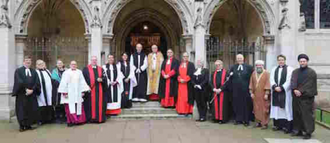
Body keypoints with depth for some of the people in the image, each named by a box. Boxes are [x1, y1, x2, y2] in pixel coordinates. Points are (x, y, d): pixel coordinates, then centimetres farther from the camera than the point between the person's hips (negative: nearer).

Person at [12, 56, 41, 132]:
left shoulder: (34, 72, 12)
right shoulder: (18, 71, 2)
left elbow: (37, 82, 2)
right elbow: (19, 82, -10)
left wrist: (32, 90, -12)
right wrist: (26, 89, -17)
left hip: (32, 94, 3)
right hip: (21, 94, -3)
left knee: (31, 110, 3)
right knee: (22, 110, -1)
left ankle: (28, 125, 13)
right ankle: (22, 126, 7)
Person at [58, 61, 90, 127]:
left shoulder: (79, 72, 11)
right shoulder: (66, 72, 1)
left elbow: (82, 82, 10)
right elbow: (64, 83, -2)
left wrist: (83, 91, 3)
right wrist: (64, 92, -9)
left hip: (78, 93, 3)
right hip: (69, 93, -3)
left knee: (78, 107, 4)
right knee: (70, 107, -5)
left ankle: (78, 120, 12)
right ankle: (70, 121, -1)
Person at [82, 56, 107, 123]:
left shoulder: (101, 69, 16)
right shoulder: (86, 69, 5)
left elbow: (104, 77, 10)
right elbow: (84, 79, -1)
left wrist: (101, 79, -12)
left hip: (99, 90, 3)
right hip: (90, 90, -3)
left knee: (100, 104, 3)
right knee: (91, 104, -3)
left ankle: (100, 118, 8)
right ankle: (91, 118, 4)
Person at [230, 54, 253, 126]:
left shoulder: (248, 67, 2)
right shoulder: (233, 68, 10)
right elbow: (230, 78, 12)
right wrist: (232, 86, 3)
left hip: (245, 89, -2)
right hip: (236, 89, 2)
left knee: (246, 104, 0)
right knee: (237, 104, 5)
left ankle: (246, 120, 8)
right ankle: (238, 119, 13)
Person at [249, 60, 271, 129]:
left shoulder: (266, 73, -5)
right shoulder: (253, 73, 8)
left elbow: (268, 84, -9)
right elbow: (251, 84, 10)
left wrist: (266, 94, -14)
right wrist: (251, 93, 4)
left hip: (263, 94, -4)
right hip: (255, 94, 5)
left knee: (264, 109, -2)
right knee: (256, 109, 8)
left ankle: (265, 123, 5)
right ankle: (258, 122, 17)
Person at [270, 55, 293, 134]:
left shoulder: (289, 69, 0)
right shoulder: (274, 69, 13)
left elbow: (289, 81, -9)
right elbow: (272, 79, 5)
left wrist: (281, 87, -16)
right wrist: (275, 87, -12)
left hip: (285, 92, -4)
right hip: (276, 92, 4)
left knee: (285, 108, -4)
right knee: (276, 108, 6)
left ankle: (287, 127, 0)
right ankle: (278, 125, 14)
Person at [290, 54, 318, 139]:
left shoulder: (312, 72, 0)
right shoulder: (295, 72, 13)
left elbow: (309, 84, -10)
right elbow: (293, 81, -1)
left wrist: (301, 91, -16)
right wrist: (295, 90, -18)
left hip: (306, 97, -4)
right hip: (296, 97, 5)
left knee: (307, 114, -5)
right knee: (297, 114, 8)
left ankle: (308, 132, 1)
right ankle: (298, 130, 16)